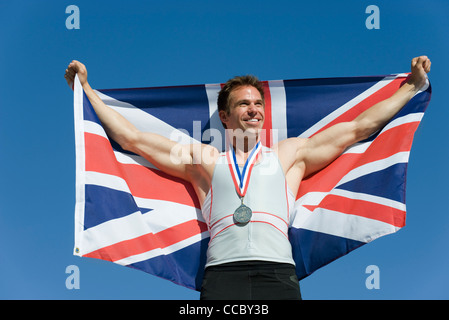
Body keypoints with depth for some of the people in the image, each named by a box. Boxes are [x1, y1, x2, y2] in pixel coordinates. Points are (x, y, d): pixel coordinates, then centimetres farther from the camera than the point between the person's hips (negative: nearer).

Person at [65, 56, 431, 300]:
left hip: (277, 271, 1)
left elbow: (359, 127, 27)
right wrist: (85, 88, 28)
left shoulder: (290, 153, 25)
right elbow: (130, 137, 26)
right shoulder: (203, 158, 24)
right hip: (222, 272, 0)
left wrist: (412, 85, 28)